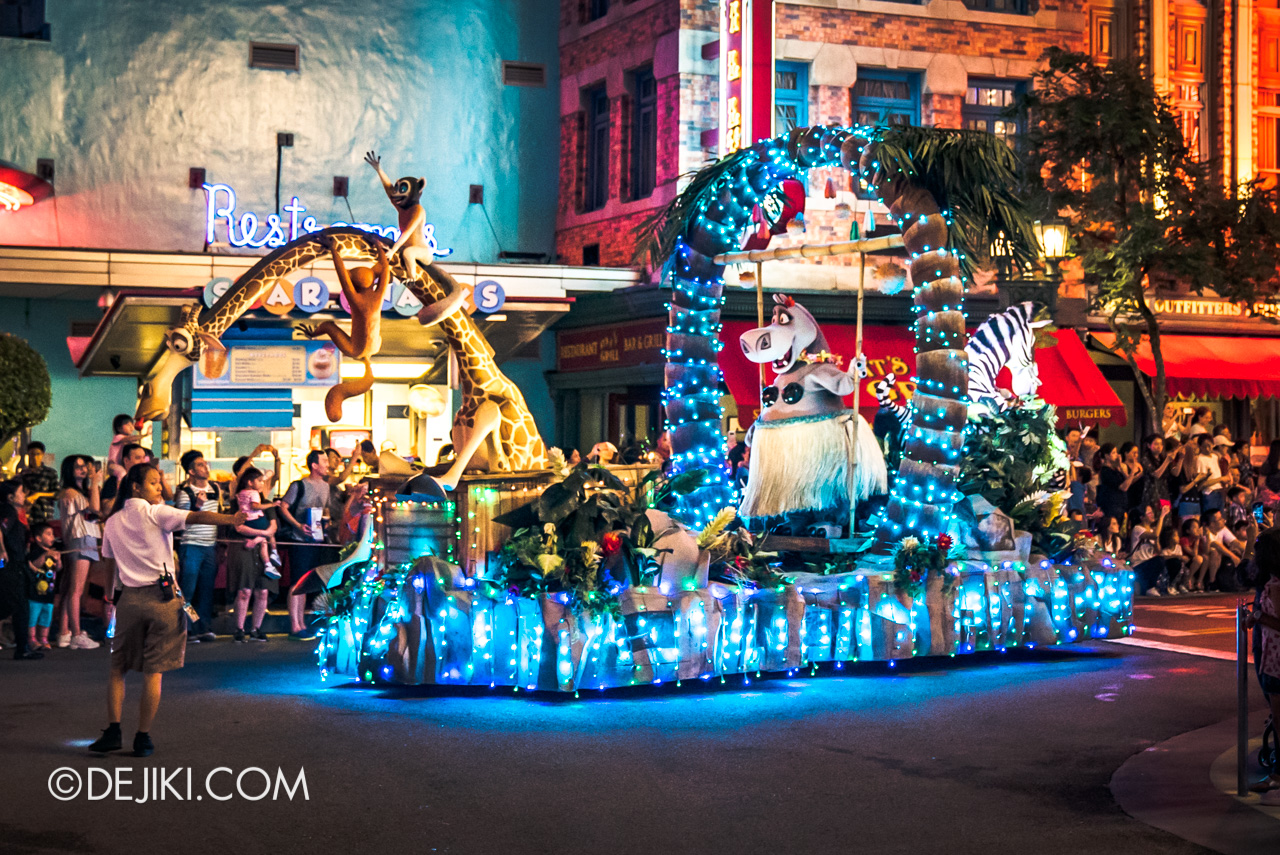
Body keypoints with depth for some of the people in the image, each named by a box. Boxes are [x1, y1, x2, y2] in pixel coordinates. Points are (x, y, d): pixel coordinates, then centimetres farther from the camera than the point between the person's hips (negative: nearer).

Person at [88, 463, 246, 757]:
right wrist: (230, 519, -26)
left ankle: (113, 730, 3)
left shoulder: (112, 522, 11)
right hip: (161, 595, -4)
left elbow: (110, 566, 14)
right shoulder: (154, 513, -4)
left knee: (118, 668, 13)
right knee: (154, 672, 2)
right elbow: (195, 517, -18)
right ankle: (143, 737, 2)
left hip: (128, 598, 4)